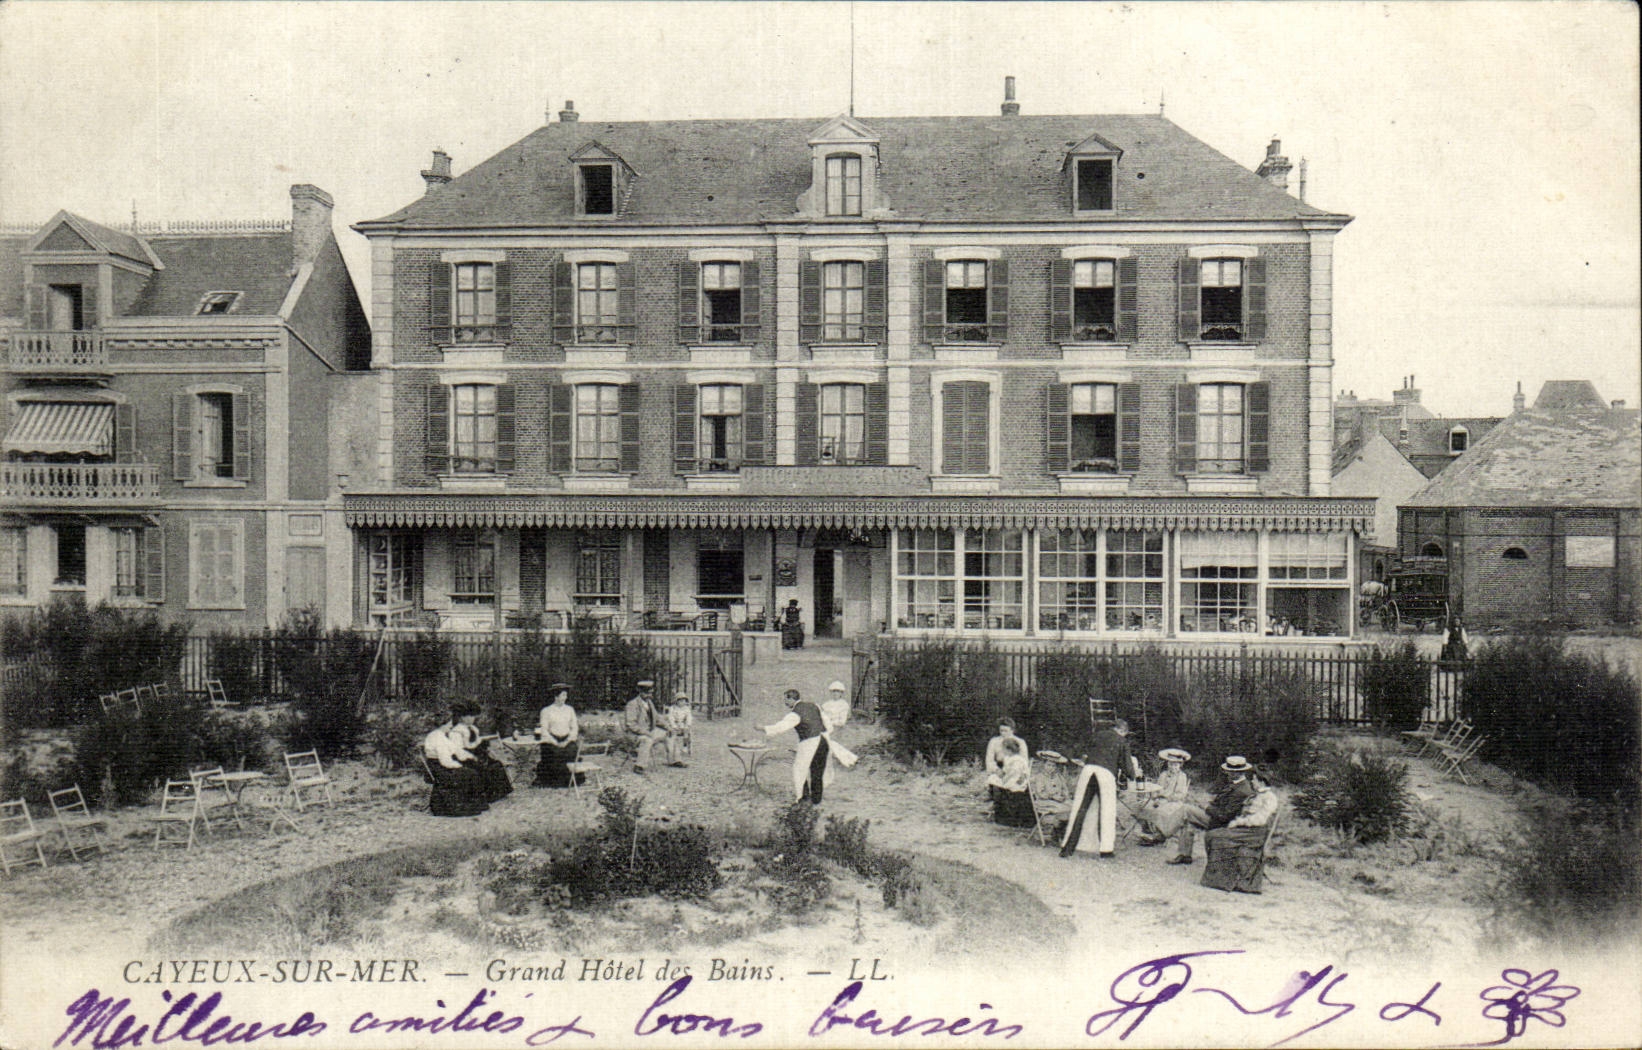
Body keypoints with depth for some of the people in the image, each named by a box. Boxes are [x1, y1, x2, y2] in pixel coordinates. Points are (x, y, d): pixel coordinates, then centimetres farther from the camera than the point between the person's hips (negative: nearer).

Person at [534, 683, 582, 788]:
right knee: (555, 754, -29)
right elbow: (544, 730, 1)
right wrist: (556, 743, -11)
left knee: (571, 751, -26)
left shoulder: (570, 710, 14)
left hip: (567, 740, 2)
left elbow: (574, 728, 10)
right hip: (551, 740, -2)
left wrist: (566, 742, -6)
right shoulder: (546, 711, 5)